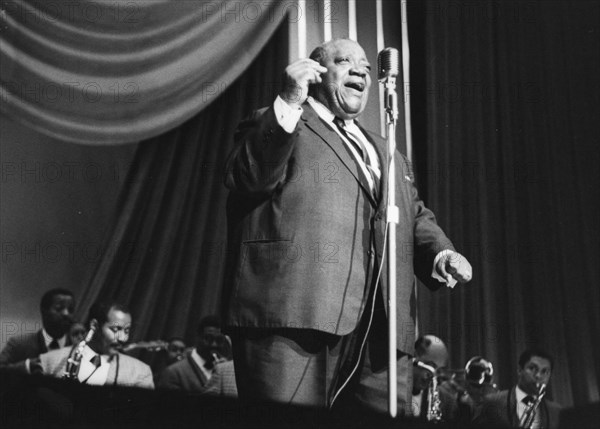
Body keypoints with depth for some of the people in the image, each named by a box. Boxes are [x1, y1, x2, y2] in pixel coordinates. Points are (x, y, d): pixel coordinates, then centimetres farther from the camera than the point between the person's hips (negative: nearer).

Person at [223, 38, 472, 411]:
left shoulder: (386, 152, 33)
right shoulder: (276, 128, 13)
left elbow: (416, 216, 29)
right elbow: (246, 178, -5)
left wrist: (441, 253, 7)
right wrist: (288, 104, -14)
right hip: (295, 314, -6)